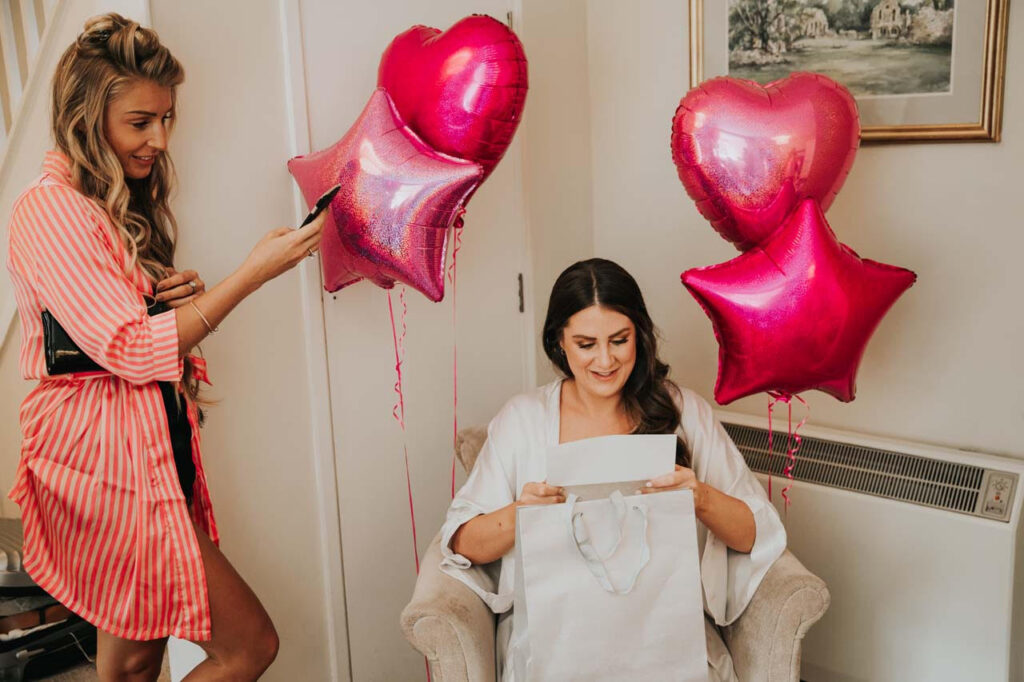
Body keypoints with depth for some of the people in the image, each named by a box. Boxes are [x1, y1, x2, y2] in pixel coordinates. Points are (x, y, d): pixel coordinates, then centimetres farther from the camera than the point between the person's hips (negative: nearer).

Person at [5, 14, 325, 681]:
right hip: (104, 459, -9)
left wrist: (180, 295, 1)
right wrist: (254, 273, -19)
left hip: (151, 452, 9)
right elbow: (131, 350, -19)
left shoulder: (124, 206, 16)